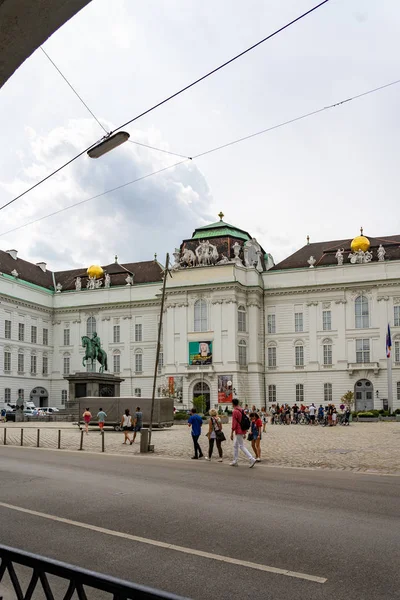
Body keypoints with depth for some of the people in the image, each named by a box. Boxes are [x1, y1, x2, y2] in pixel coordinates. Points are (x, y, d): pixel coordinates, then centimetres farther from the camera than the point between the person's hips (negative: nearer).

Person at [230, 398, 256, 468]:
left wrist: (232, 433, -13)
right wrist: (244, 433, 19)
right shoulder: (242, 411, 10)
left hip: (238, 432, -9)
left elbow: (234, 423, -19)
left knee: (242, 446, -6)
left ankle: (252, 459, -13)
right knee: (235, 446, 17)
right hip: (243, 431, 9)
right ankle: (235, 461, 21)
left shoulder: (235, 411, -15)